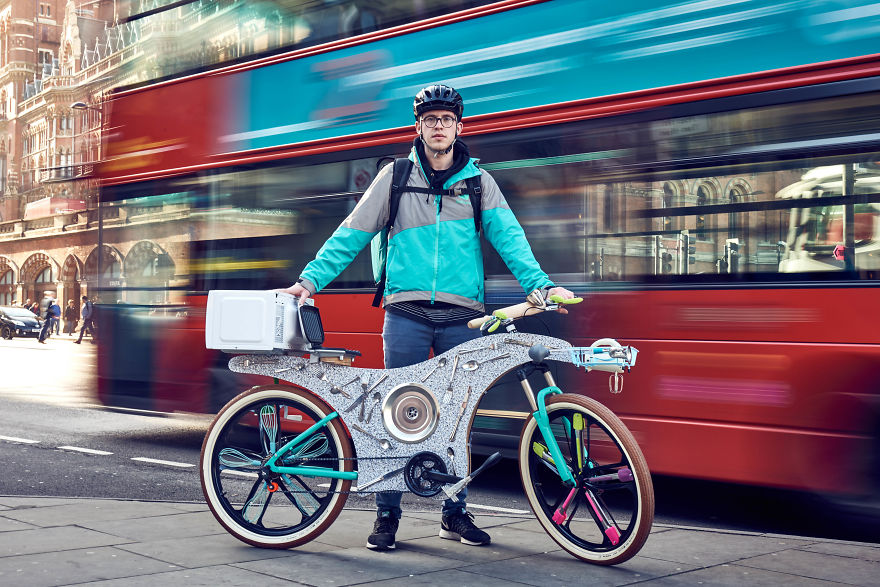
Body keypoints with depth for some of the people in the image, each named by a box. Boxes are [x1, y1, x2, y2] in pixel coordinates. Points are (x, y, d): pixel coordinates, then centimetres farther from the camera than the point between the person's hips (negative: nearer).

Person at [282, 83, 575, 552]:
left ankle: (455, 512, 18)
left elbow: (507, 236, 0)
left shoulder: (478, 181, 11)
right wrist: (311, 279, -2)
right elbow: (351, 235, 7)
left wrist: (541, 284, -15)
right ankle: (387, 514, 10)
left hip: (462, 315, 1)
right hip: (407, 313, -1)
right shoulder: (396, 177, 9)